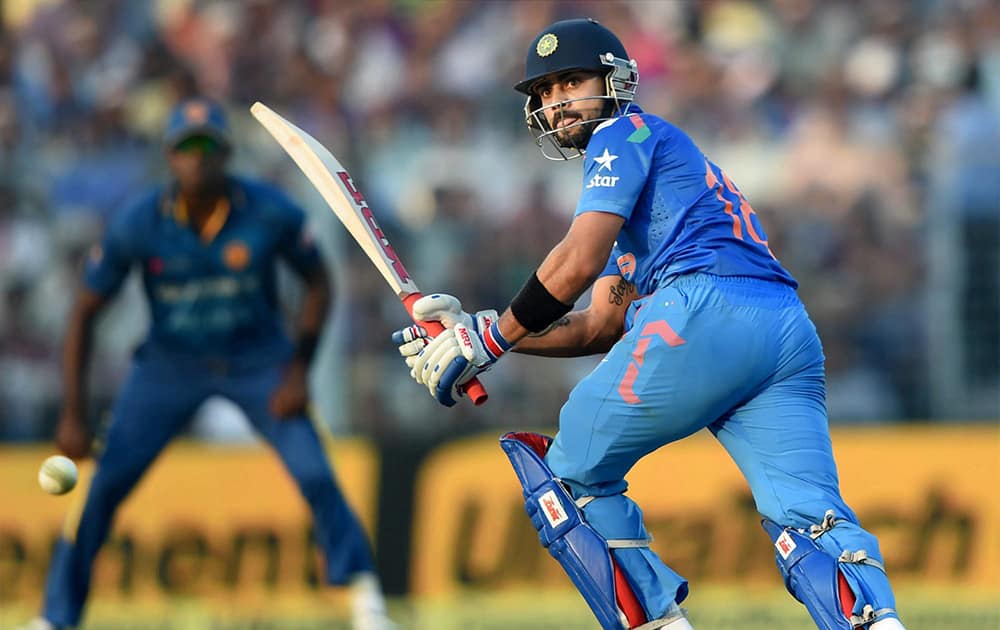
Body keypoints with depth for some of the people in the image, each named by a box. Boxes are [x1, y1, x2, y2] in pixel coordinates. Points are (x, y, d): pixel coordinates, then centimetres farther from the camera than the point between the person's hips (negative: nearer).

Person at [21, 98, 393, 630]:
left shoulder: (272, 213, -19)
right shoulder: (136, 226, -19)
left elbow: (318, 282, -3)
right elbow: (85, 311, -10)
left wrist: (298, 370, -12)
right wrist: (72, 416, -13)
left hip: (258, 361, 0)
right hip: (169, 363, 0)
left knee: (315, 475, -15)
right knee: (101, 486, -7)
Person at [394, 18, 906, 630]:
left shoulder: (625, 133, 12)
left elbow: (580, 261, -2)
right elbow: (598, 326, 32)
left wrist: (494, 338, 7)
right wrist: (478, 330, 26)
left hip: (706, 313, -8)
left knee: (572, 472, 9)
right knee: (810, 520, -7)